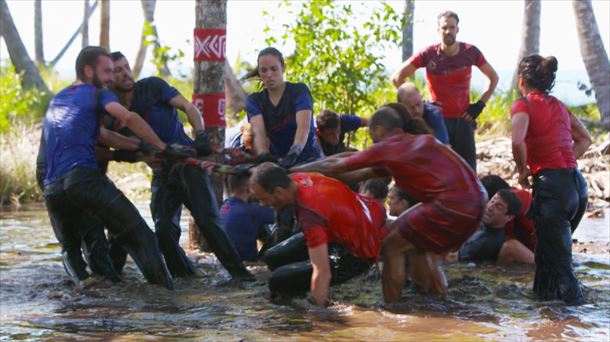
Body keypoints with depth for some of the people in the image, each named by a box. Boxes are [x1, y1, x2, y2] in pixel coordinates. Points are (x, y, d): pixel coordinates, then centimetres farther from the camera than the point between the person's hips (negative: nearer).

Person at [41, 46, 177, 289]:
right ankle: (161, 282, -20)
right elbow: (128, 118, -9)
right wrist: (163, 148, -3)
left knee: (69, 247, 24)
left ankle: (81, 280, 4)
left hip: (52, 189, 6)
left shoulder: (57, 100, 31)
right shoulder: (96, 94, 10)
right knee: (136, 233, -7)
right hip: (83, 176, -6)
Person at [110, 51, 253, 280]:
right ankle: (184, 275, 1)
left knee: (207, 221, -17)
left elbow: (188, 107, -8)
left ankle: (239, 273, -14)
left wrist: (201, 136, -24)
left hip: (189, 165, -3)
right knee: (163, 229, -16)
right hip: (163, 175, 3)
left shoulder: (152, 86, 0)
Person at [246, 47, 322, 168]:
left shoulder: (299, 90, -1)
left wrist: (293, 153, -38)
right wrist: (264, 156, -35)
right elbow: (258, 131, -12)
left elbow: (304, 126, -18)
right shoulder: (254, 100, 7)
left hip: (307, 159, -3)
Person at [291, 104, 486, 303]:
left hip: (452, 207, -9)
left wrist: (296, 170, 21)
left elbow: (334, 166, 8)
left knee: (392, 246, 5)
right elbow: (362, 174, 29)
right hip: (475, 202, 9)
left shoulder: (388, 147, 1)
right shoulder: (422, 141, 24)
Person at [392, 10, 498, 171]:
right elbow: (397, 78, -7)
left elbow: (493, 78, 10)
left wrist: (480, 104, 0)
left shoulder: (470, 52, -3)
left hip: (464, 119, 2)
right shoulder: (428, 54, -9)